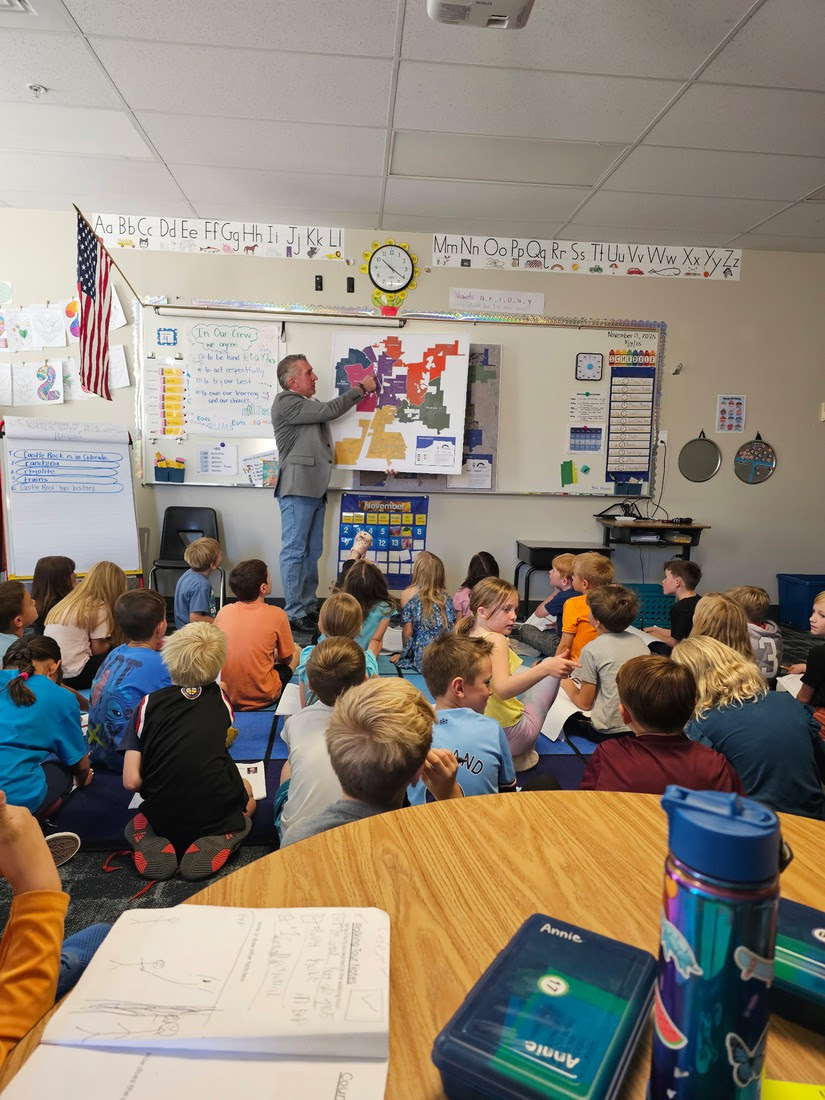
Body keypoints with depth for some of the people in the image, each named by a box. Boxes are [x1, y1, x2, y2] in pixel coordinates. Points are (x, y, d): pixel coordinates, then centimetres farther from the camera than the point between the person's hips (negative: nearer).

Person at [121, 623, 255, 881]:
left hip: (163, 819, 2)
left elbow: (131, 781, -6)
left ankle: (153, 844, 1)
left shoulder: (148, 704, -3)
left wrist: (160, 787, 13)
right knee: (247, 795, 34)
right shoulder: (219, 698, 1)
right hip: (218, 816, -1)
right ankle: (218, 841, 1)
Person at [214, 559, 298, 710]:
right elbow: (286, 659, -3)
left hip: (224, 696, 4)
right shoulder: (276, 614, -15)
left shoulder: (223, 611, -6)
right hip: (261, 699, -4)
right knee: (296, 650, 19)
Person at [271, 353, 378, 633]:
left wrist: (362, 390, 15)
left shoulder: (308, 405, 23)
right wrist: (360, 388, -1)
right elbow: (330, 410, -12)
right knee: (295, 551, -5)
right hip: (297, 488, -10)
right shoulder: (286, 403, -8)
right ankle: (294, 613, 0)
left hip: (315, 489, 10)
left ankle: (308, 607, 19)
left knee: (312, 551, 11)